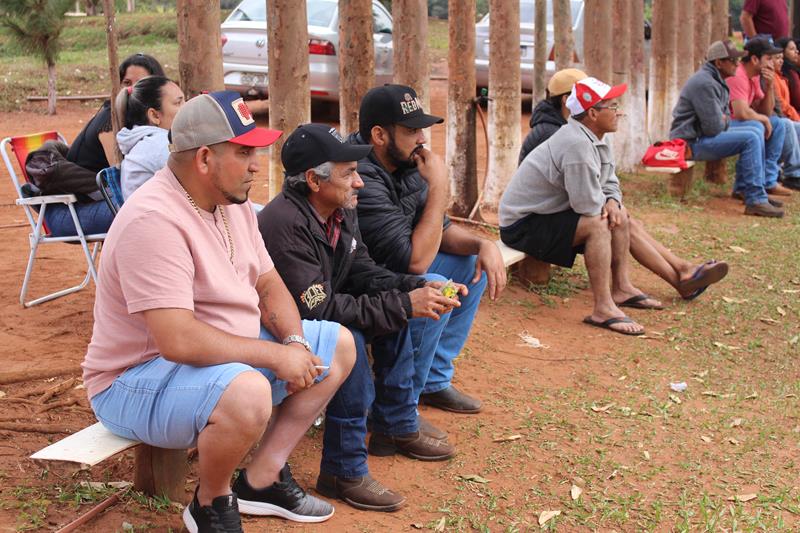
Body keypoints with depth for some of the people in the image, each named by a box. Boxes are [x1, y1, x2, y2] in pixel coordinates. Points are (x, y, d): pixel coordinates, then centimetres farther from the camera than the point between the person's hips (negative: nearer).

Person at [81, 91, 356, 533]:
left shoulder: (232, 201, 3)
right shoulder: (154, 220, -27)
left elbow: (268, 284, 10)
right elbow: (179, 340, -33)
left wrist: (293, 341, -10)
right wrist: (276, 356, -24)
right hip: (135, 381, -10)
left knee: (338, 344, 8)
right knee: (247, 392, -39)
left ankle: (262, 479, 8)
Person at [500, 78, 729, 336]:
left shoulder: (594, 140, 5)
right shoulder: (577, 145, -28)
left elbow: (611, 183, 13)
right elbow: (589, 205, -27)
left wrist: (612, 201, -11)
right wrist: (607, 206, -4)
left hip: (548, 213, 11)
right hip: (522, 226, -11)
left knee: (622, 218, 9)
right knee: (598, 224, -29)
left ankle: (682, 274, 15)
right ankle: (603, 309, -27)